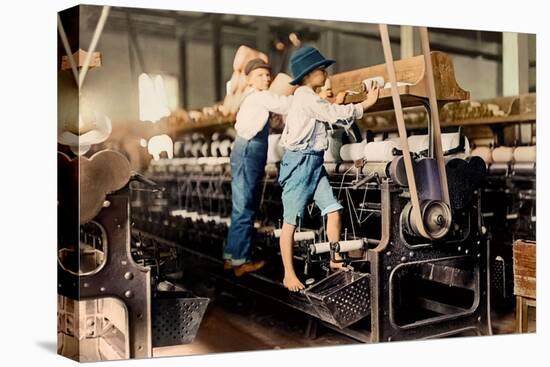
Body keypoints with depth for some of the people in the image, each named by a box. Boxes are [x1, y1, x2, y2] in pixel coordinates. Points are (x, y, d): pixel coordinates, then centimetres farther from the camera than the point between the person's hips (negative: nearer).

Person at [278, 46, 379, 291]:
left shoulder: (309, 98, 19)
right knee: (291, 221, -4)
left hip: (315, 162, 9)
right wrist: (367, 103, -7)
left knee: (333, 210, 1)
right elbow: (335, 115, -14)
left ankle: (335, 260, 12)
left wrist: (335, 104, 16)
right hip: (300, 161, -9)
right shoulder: (305, 97, -12)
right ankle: (289, 275, 1)